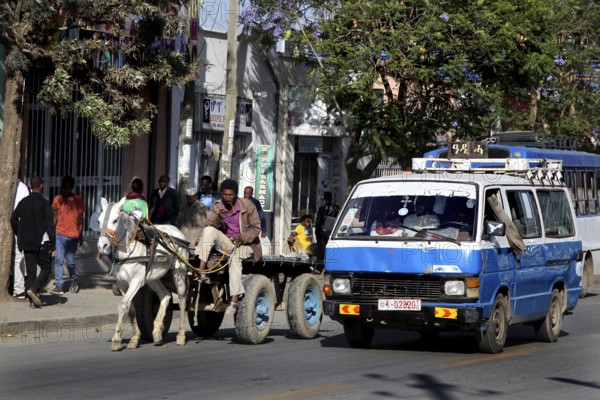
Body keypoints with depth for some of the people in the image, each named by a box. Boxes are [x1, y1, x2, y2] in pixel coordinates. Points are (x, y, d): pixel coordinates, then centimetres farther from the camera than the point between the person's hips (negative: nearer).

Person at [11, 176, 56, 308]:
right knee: (46, 268, 5)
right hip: (41, 242, -5)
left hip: (27, 243, 5)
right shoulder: (44, 203, -10)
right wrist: (53, 246, -10)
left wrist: (20, 236, 18)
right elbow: (50, 225, -13)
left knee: (30, 270, 8)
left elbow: (13, 219, 10)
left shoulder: (24, 202, 6)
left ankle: (32, 300, 5)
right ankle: (34, 289, -16)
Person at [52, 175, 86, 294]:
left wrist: (80, 235, 4)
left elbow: (80, 218, 7)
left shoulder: (78, 199, 4)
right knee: (58, 260, -9)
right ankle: (59, 286, -6)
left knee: (70, 262, 0)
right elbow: (55, 217, 12)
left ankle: (74, 281, 26)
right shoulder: (58, 199, 7)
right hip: (60, 234, 1)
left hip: (73, 235, -1)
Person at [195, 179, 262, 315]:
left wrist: (242, 237, -21)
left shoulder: (247, 205, -6)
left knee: (235, 257, -37)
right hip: (226, 243, 3)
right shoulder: (217, 206, 3)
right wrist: (218, 219, -28)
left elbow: (256, 228, -5)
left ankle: (234, 301, -39)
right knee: (209, 230, -24)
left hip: (245, 244, -3)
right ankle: (201, 269, -31)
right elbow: (209, 225, -7)